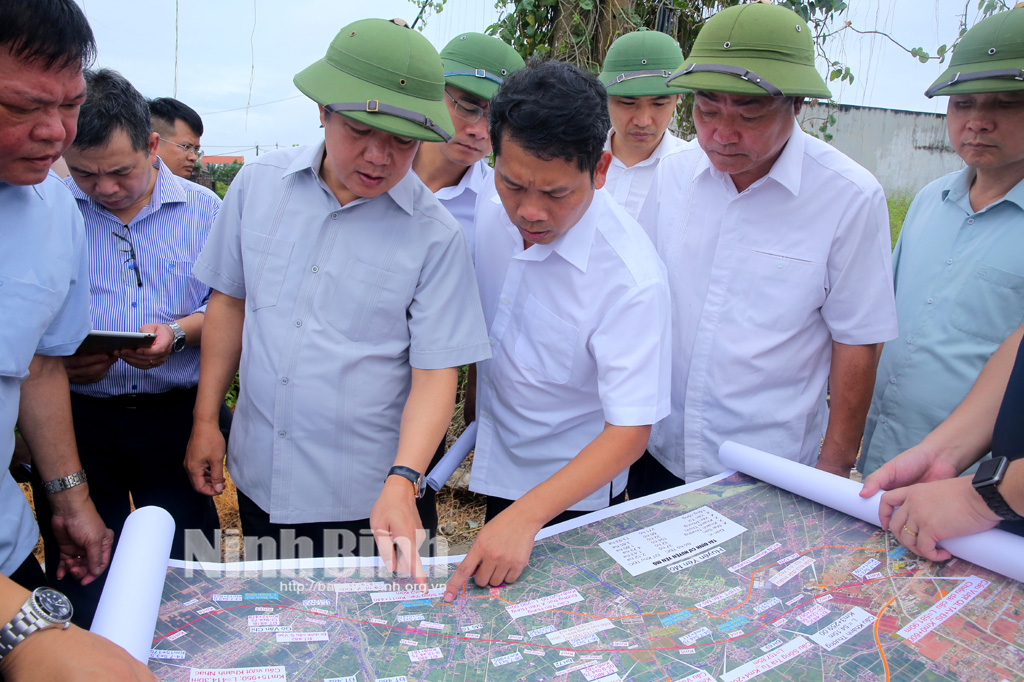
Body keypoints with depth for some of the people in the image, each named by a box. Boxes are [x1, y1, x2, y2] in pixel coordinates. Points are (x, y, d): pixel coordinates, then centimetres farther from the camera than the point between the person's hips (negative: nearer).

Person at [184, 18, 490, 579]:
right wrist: (205, 421, 7)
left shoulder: (435, 236, -15)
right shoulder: (258, 183, -3)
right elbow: (229, 301, 6)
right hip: (258, 474, 4)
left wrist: (402, 481, -27)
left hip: (365, 496, -3)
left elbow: (435, 374, -14)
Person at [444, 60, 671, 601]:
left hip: (576, 494, -5)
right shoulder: (491, 219, -12)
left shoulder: (632, 278, -29)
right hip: (497, 473, 6)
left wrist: (525, 516, -37)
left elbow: (629, 430, -29)